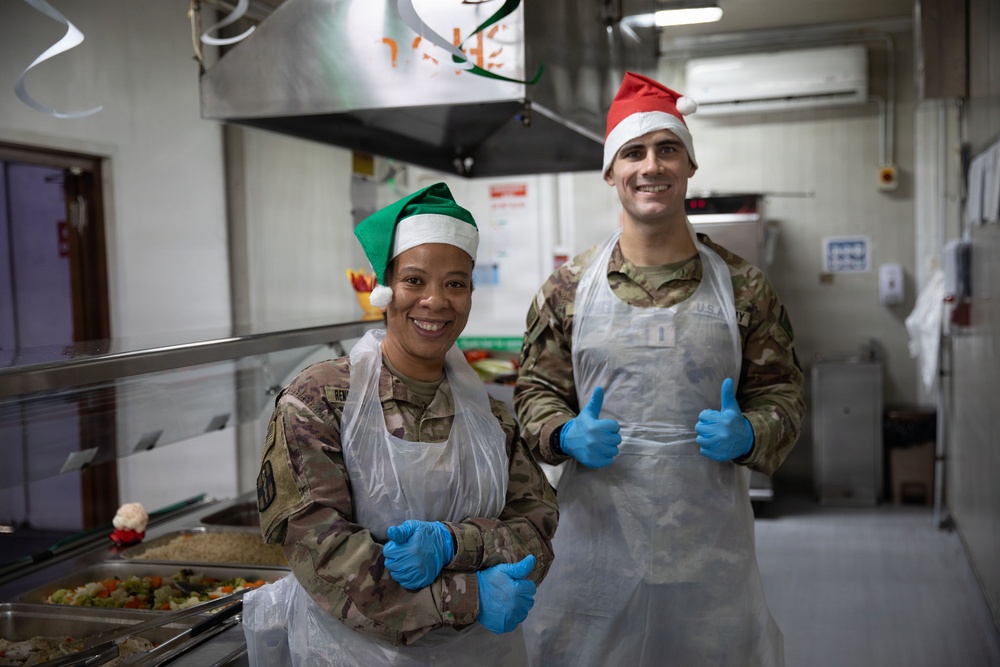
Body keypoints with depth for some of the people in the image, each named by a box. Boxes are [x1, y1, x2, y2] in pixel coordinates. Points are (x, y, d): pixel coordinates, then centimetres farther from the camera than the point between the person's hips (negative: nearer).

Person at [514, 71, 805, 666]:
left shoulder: (742, 286, 1)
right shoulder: (568, 287, 1)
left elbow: (782, 392, 6)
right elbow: (536, 388, 7)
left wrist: (747, 435, -14)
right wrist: (566, 435, -13)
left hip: (709, 545, 0)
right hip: (596, 542, 0)